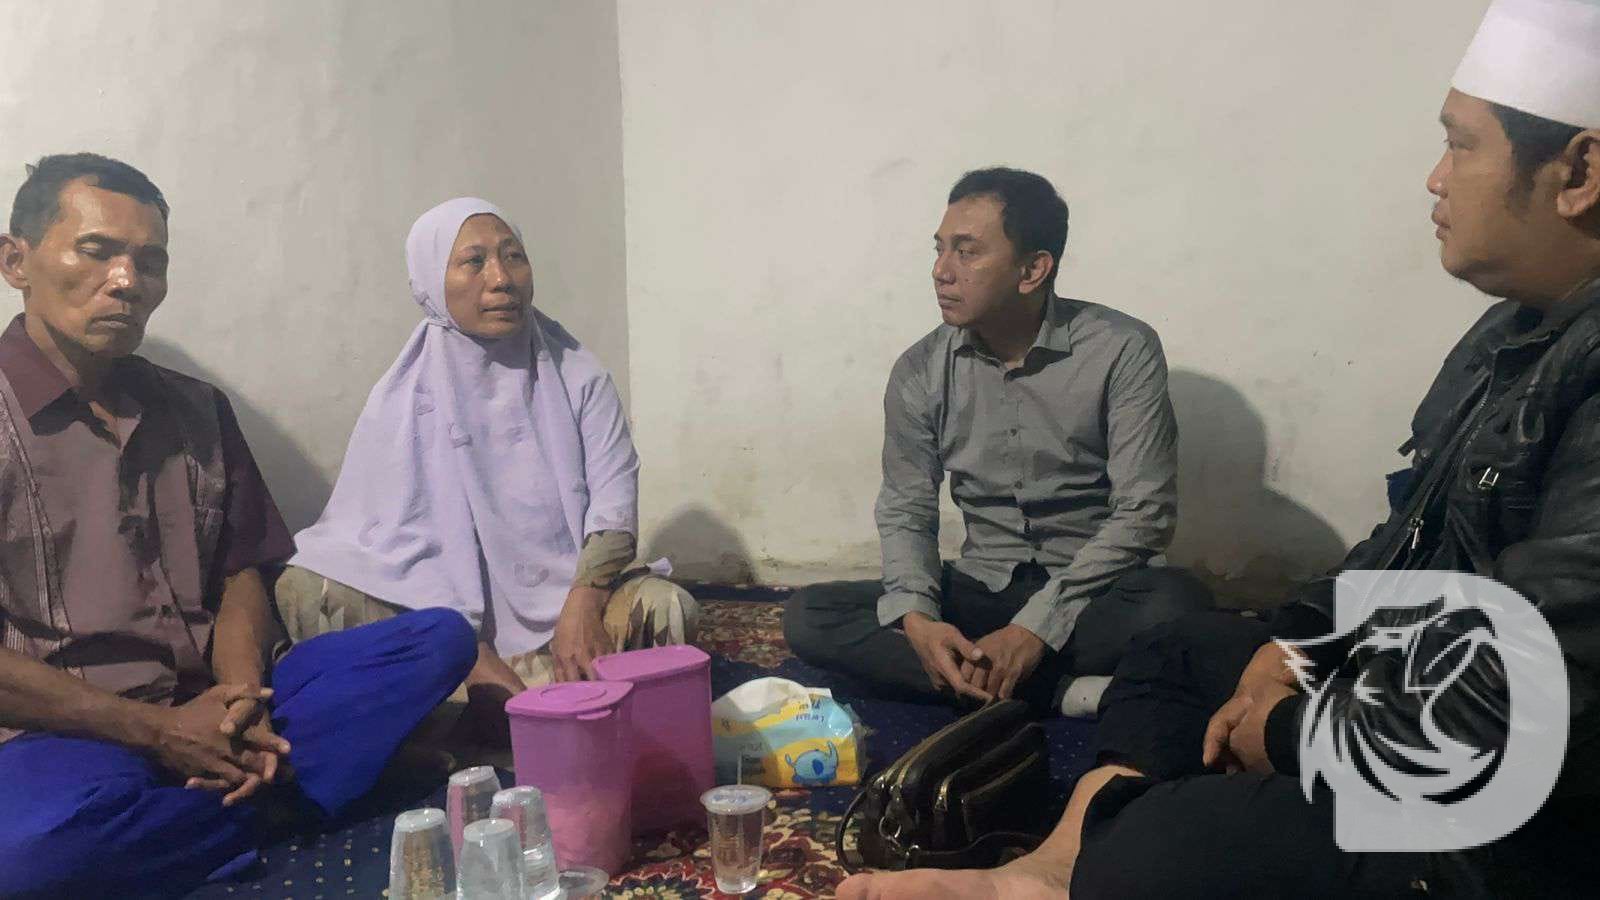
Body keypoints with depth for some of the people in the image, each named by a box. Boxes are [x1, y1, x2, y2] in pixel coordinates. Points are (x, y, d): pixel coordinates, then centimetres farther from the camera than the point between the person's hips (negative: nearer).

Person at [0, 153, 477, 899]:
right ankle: (279, 801, -13)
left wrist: (241, 706, -9)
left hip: (215, 712, 5)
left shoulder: (197, 411, 15)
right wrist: (155, 730, -14)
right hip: (66, 733, -4)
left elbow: (240, 580, 12)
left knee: (439, 639, -11)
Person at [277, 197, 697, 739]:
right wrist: (472, 657, -21)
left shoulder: (575, 374, 5)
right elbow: (403, 542, -8)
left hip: (575, 598, 0)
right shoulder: (404, 401, 0)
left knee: (665, 606, -31)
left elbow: (613, 494, -6)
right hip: (464, 618, 0)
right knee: (303, 588, -23)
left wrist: (583, 602, -25)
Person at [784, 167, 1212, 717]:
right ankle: (1065, 691, -24)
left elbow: (1143, 512, -15)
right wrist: (917, 619, -19)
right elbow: (905, 510, 3)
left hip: (1091, 596, -4)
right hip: (979, 592, 4)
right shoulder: (920, 371, -1)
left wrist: (1036, 628, -24)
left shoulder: (1122, 351, -12)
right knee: (808, 616, -18)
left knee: (1177, 603, -35)